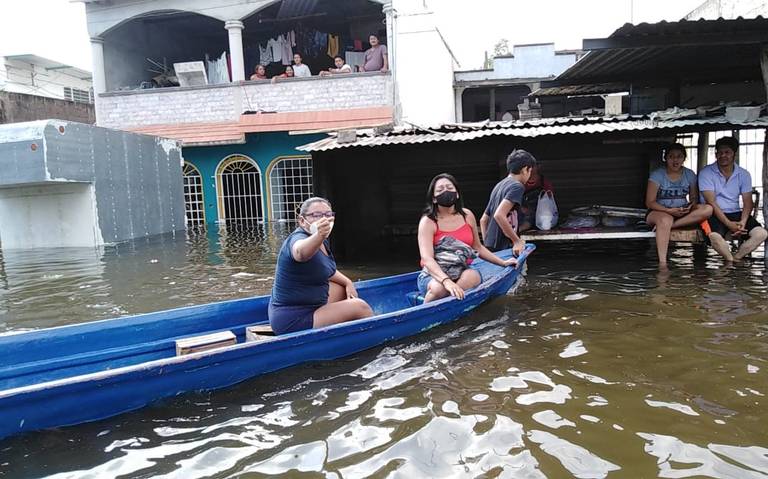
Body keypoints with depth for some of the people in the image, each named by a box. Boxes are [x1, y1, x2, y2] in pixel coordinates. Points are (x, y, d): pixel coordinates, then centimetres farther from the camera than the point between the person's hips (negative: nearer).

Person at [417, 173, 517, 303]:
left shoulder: (467, 216, 7)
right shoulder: (428, 222, -8)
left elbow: (478, 247, 22)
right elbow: (426, 258, -22)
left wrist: (503, 262, 14)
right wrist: (447, 281, -39)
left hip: (462, 273, 4)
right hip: (434, 275, -3)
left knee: (473, 276, -32)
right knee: (439, 288, -37)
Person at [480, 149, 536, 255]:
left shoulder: (499, 186, 18)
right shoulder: (517, 186, -9)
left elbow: (483, 220, 20)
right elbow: (499, 215, -24)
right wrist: (517, 241, -18)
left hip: (490, 247, 9)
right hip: (501, 247, -9)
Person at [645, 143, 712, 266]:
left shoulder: (689, 175, 8)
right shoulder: (657, 175, -6)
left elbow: (694, 198, 11)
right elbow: (650, 202, -10)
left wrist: (690, 207, -15)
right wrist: (669, 211, -24)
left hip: (683, 212, 5)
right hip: (659, 212, -4)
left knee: (708, 209, -22)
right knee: (665, 220, -41)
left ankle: (671, 225, -27)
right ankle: (662, 262, -45)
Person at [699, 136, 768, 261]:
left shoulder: (743, 174, 7)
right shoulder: (706, 173, -7)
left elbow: (748, 202, 4)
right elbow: (711, 202, -14)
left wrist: (743, 221, -16)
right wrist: (728, 223, -21)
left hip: (736, 213, 5)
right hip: (714, 214, -4)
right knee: (715, 236, -35)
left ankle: (735, 258, -4)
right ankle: (732, 261, -7)